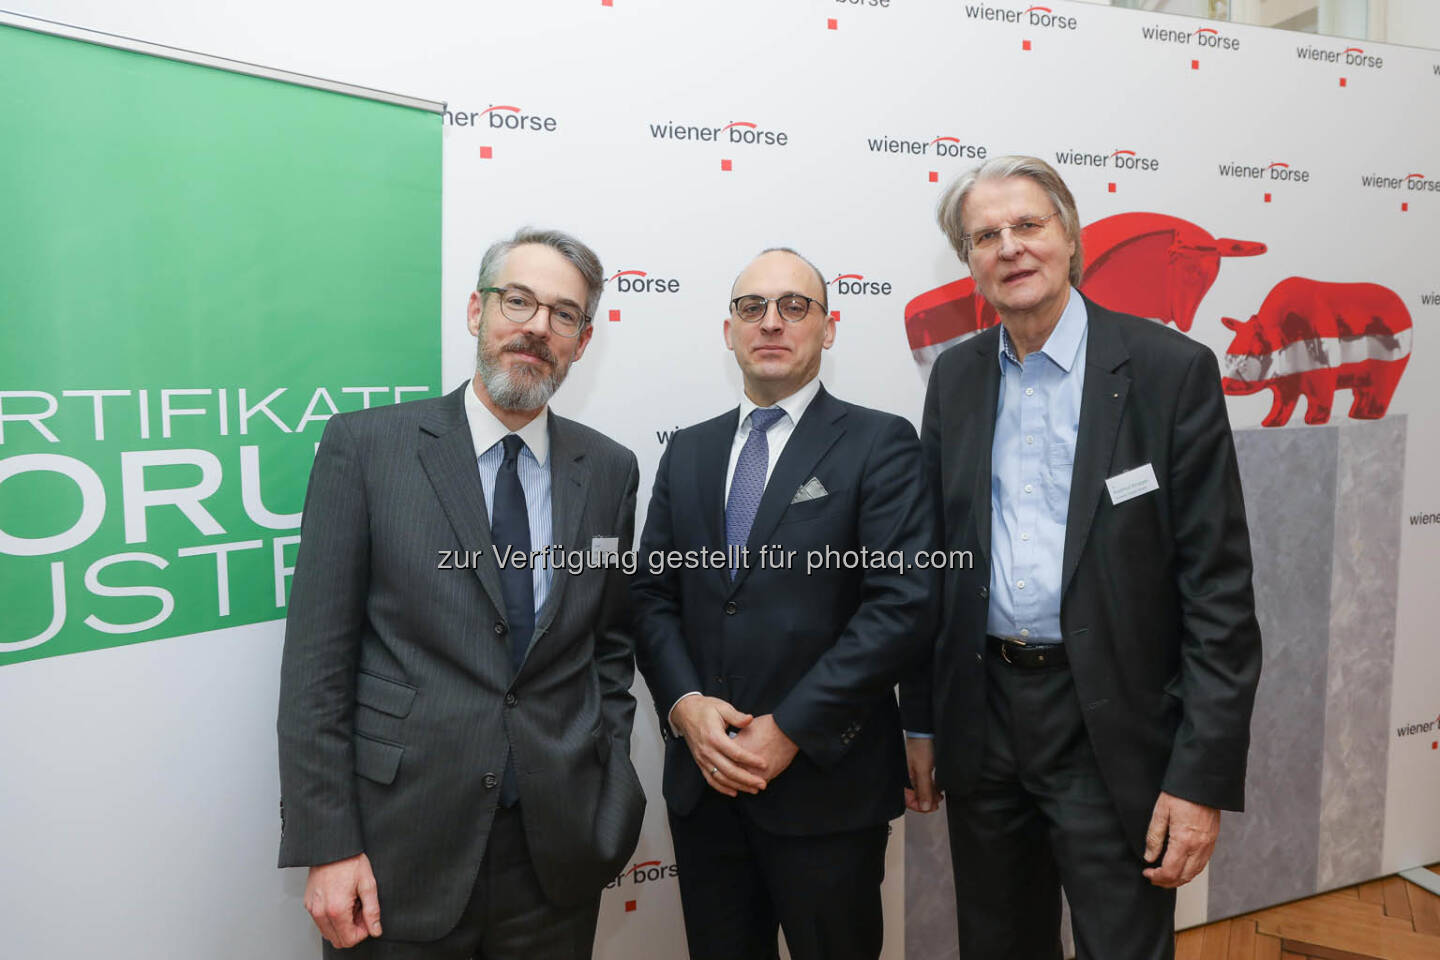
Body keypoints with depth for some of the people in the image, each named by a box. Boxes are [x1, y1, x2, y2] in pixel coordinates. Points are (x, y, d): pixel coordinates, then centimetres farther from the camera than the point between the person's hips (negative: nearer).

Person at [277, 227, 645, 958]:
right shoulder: (365, 446, -6)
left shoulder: (609, 471, 3)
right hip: (398, 857, -2)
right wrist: (326, 845, -9)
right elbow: (315, 661, -7)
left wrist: (609, 795, 4)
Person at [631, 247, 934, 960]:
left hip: (826, 780, -4)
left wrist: (790, 729, -16)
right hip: (702, 778, 4)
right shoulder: (687, 453, 10)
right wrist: (684, 704, -9)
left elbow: (902, 602, -14)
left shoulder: (880, 444, -5)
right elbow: (651, 594, 8)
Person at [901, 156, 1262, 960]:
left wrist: (1203, 776, -13)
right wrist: (920, 719, 8)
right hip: (982, 717, 4)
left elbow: (1220, 586, -10)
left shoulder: (1172, 369, -8)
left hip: (1113, 728, -4)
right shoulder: (956, 376, 5)